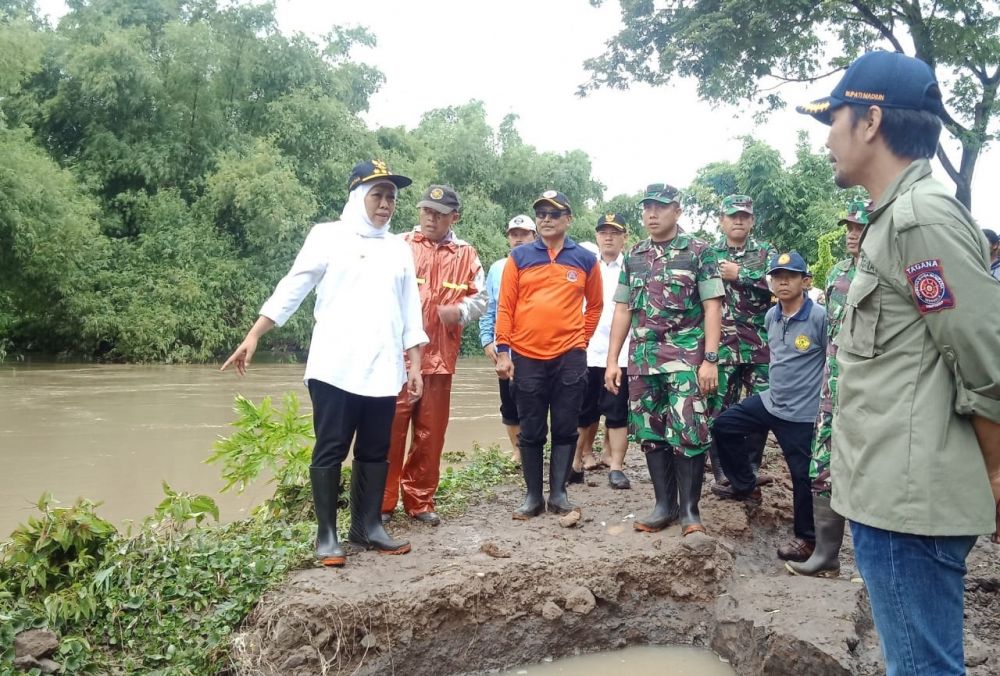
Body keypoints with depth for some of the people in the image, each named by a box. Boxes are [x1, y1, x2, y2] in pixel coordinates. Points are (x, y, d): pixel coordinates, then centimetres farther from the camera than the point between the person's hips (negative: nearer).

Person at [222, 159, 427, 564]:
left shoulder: (399, 249, 16)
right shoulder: (328, 236, 3)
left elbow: (410, 311, 15)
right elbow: (291, 289, 0)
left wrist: (414, 365, 10)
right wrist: (253, 337, -7)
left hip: (383, 371, 4)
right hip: (335, 368, -4)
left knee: (375, 452, 8)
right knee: (330, 451, 0)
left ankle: (367, 527, 18)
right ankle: (327, 535, 8)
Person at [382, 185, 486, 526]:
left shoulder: (466, 254, 6)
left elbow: (480, 298, 6)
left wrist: (460, 310, -13)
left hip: (439, 356, 3)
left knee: (430, 434, 10)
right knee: (390, 430, 0)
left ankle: (419, 501, 23)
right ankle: (382, 502, 12)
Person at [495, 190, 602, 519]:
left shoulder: (586, 260, 6)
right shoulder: (519, 257, 3)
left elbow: (595, 305, 16)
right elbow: (505, 307, 2)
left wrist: (581, 340, 9)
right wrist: (502, 351, -4)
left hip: (570, 358, 1)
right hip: (526, 358, 0)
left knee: (565, 429, 5)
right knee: (531, 432, 6)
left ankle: (559, 493, 15)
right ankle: (533, 495, 16)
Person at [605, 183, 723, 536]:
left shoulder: (699, 251, 0)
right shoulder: (633, 256, 13)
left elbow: (712, 307, -4)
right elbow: (623, 309, 14)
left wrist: (710, 359, -13)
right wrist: (612, 360, 8)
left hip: (686, 357, -4)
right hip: (642, 358, 5)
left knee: (688, 434, -5)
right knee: (650, 433, 8)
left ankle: (689, 509, 8)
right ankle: (664, 505, 19)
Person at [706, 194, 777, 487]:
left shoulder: (766, 252, 9)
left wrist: (740, 274, -12)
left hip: (760, 345, 1)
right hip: (721, 344, -1)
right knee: (719, 408, -1)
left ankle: (752, 466, 18)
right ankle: (722, 469, 8)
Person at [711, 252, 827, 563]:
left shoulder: (819, 317, -17)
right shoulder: (770, 316, 5)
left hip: (803, 412, -7)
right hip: (770, 401, 8)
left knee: (804, 477, 2)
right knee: (723, 426, 12)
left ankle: (806, 538, 20)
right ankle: (745, 486, 28)